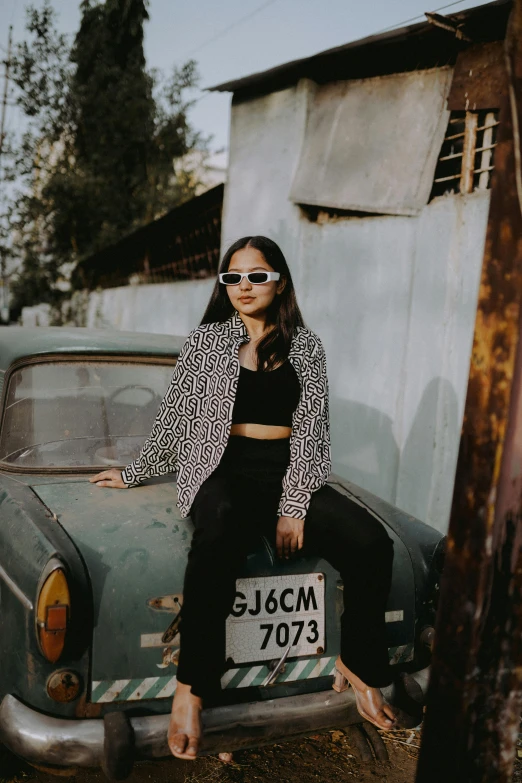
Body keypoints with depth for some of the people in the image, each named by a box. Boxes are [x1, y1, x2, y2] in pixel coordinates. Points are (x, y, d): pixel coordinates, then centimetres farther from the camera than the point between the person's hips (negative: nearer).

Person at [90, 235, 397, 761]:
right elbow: (174, 417, 15)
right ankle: (191, 688, -28)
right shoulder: (206, 341, 9)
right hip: (222, 470, -2)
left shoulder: (305, 347, 9)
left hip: (290, 473, 2)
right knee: (218, 538, -39)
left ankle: (358, 667, -1)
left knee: (371, 543, -22)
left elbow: (311, 431, 2)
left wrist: (294, 506, -8)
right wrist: (132, 474, 19)